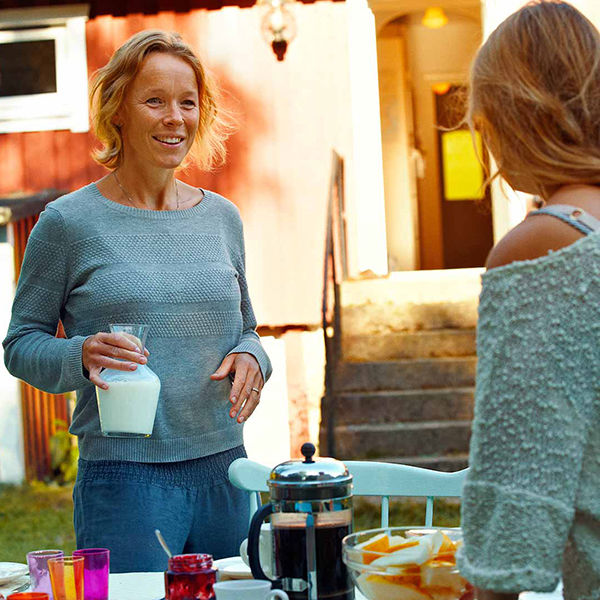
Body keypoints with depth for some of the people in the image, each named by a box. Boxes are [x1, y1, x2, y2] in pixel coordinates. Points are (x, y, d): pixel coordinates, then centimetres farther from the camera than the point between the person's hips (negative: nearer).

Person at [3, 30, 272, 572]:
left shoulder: (221, 218, 10)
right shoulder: (69, 222, -4)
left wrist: (251, 357, -2)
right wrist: (81, 355, -20)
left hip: (224, 470, 5)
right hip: (124, 479, -4)